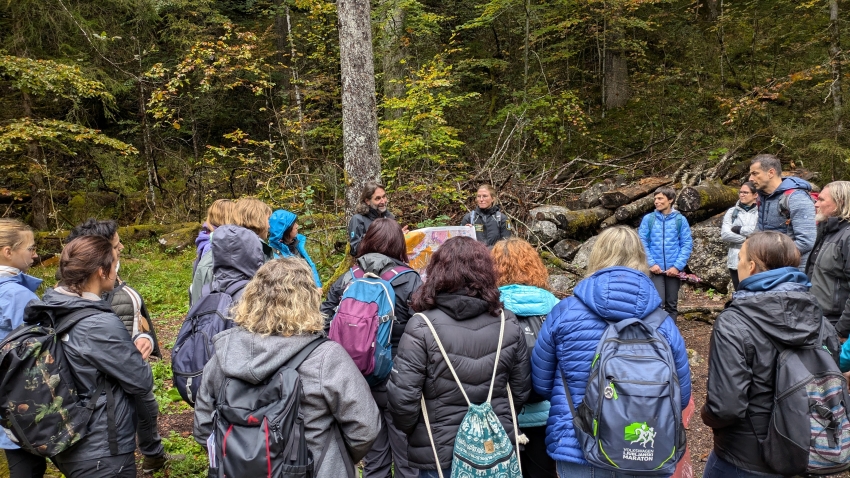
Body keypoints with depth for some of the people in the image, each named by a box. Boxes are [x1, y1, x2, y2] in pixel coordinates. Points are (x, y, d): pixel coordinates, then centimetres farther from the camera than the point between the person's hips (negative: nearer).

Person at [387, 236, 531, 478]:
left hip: (441, 452, -3)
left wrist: (411, 430, 3)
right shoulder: (508, 324, -6)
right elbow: (521, 391, 2)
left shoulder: (422, 327, -19)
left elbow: (402, 397, -18)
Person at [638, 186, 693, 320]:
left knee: (672, 305, 12)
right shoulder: (648, 219, -2)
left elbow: (687, 244, -2)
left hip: (673, 270, 1)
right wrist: (651, 263, -12)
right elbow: (642, 243, -3)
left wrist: (677, 266, -11)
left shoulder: (680, 219, -1)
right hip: (655, 269, -1)